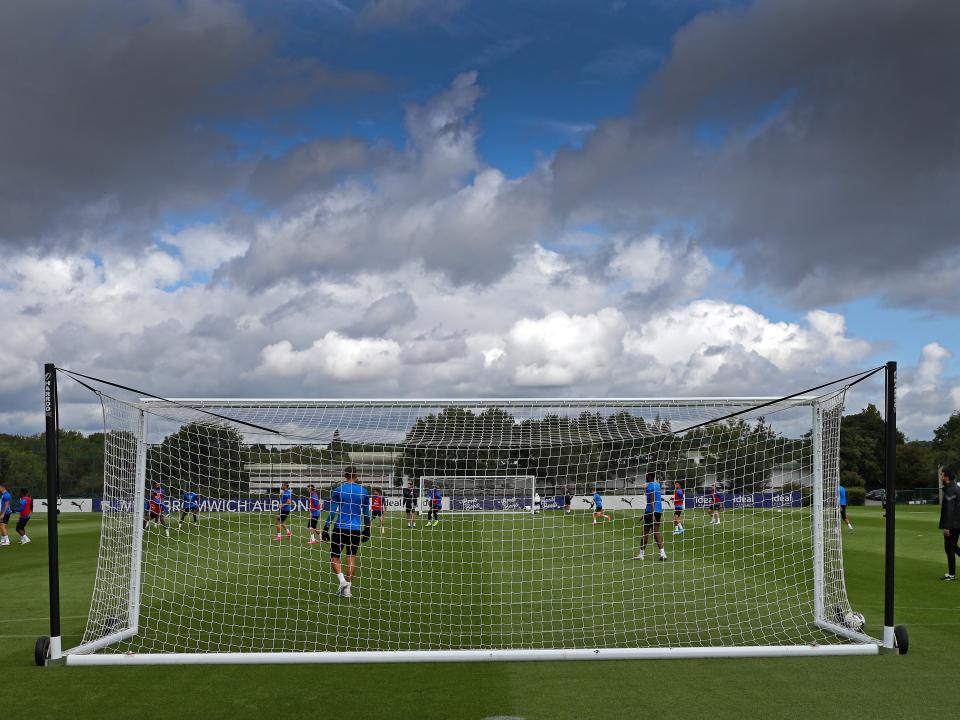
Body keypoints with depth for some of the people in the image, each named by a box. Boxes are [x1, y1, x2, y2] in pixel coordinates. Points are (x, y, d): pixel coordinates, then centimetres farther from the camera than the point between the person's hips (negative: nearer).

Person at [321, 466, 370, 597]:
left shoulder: (339, 490, -4)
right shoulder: (363, 491, 3)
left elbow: (332, 511, -7)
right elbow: (366, 513, 10)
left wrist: (326, 528, -2)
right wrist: (367, 529, 20)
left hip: (340, 528, -2)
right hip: (356, 530, 2)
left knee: (334, 556, 9)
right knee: (351, 558, 7)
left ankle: (342, 580, -10)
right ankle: (348, 588, 6)